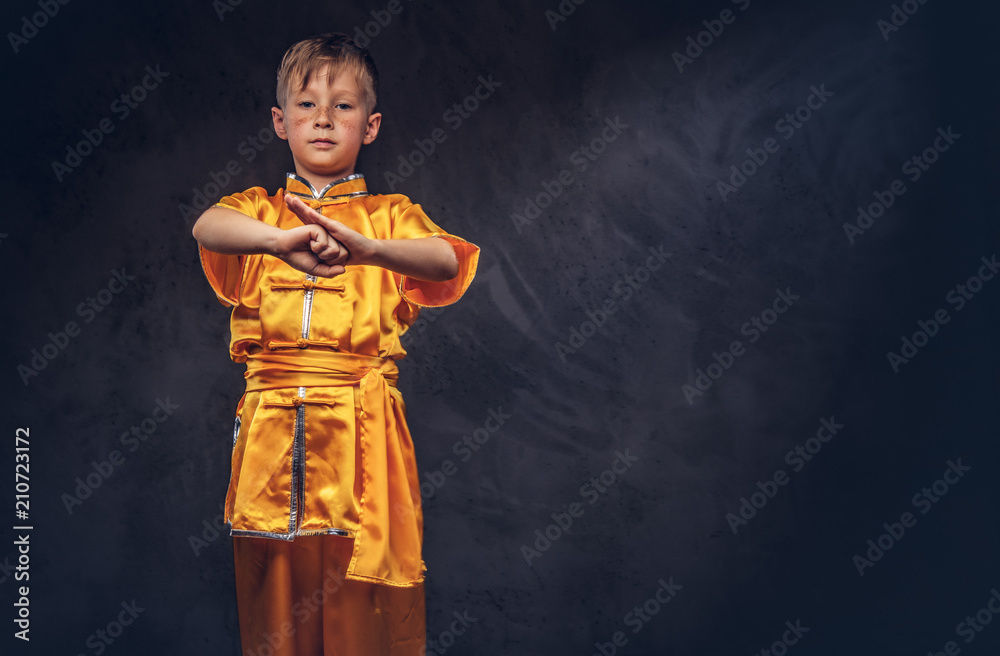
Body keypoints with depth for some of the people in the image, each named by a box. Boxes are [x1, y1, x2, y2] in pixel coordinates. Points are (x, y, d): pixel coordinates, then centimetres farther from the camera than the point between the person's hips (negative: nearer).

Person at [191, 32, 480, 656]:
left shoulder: (389, 215, 8)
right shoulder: (259, 209, 11)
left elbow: (445, 259, -13)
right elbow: (207, 225, -13)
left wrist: (365, 247, -33)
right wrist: (282, 241, -35)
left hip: (364, 429, -1)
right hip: (272, 433, 1)